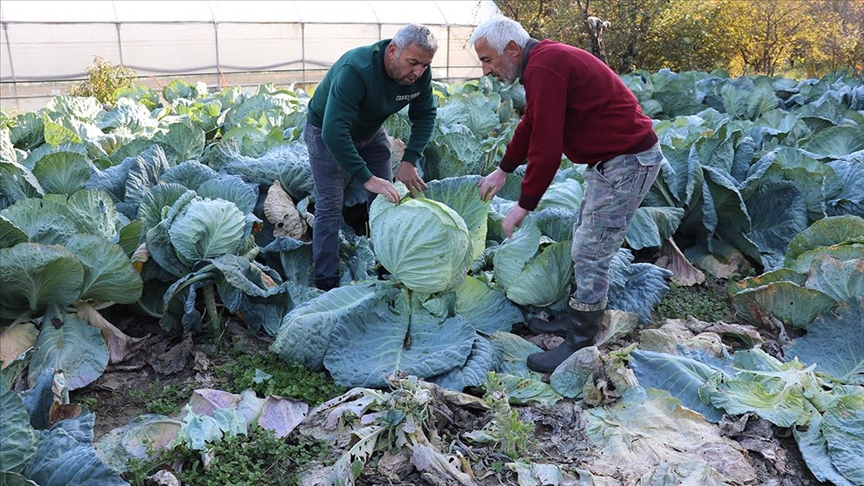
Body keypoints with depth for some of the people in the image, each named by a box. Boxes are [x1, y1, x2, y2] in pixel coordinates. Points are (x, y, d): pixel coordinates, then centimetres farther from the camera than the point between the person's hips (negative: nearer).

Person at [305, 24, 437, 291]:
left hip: (371, 132, 6)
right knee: (330, 208, -9)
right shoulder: (355, 70, -39)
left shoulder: (420, 73, -20)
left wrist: (410, 161, -20)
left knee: (387, 200, 3)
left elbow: (425, 116, -6)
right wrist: (367, 178, -48)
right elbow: (334, 131, -45)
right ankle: (326, 284, -1)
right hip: (327, 134, -6)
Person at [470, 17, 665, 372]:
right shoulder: (544, 60, 11)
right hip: (613, 157, 11)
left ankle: (580, 345, 6)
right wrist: (502, 170, 30)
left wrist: (524, 206, -16)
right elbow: (530, 125, 23)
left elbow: (546, 146, -25)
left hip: (627, 163, -11)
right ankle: (577, 321, 30)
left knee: (591, 254, -5)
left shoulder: (544, 69, -22)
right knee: (584, 245, 17)